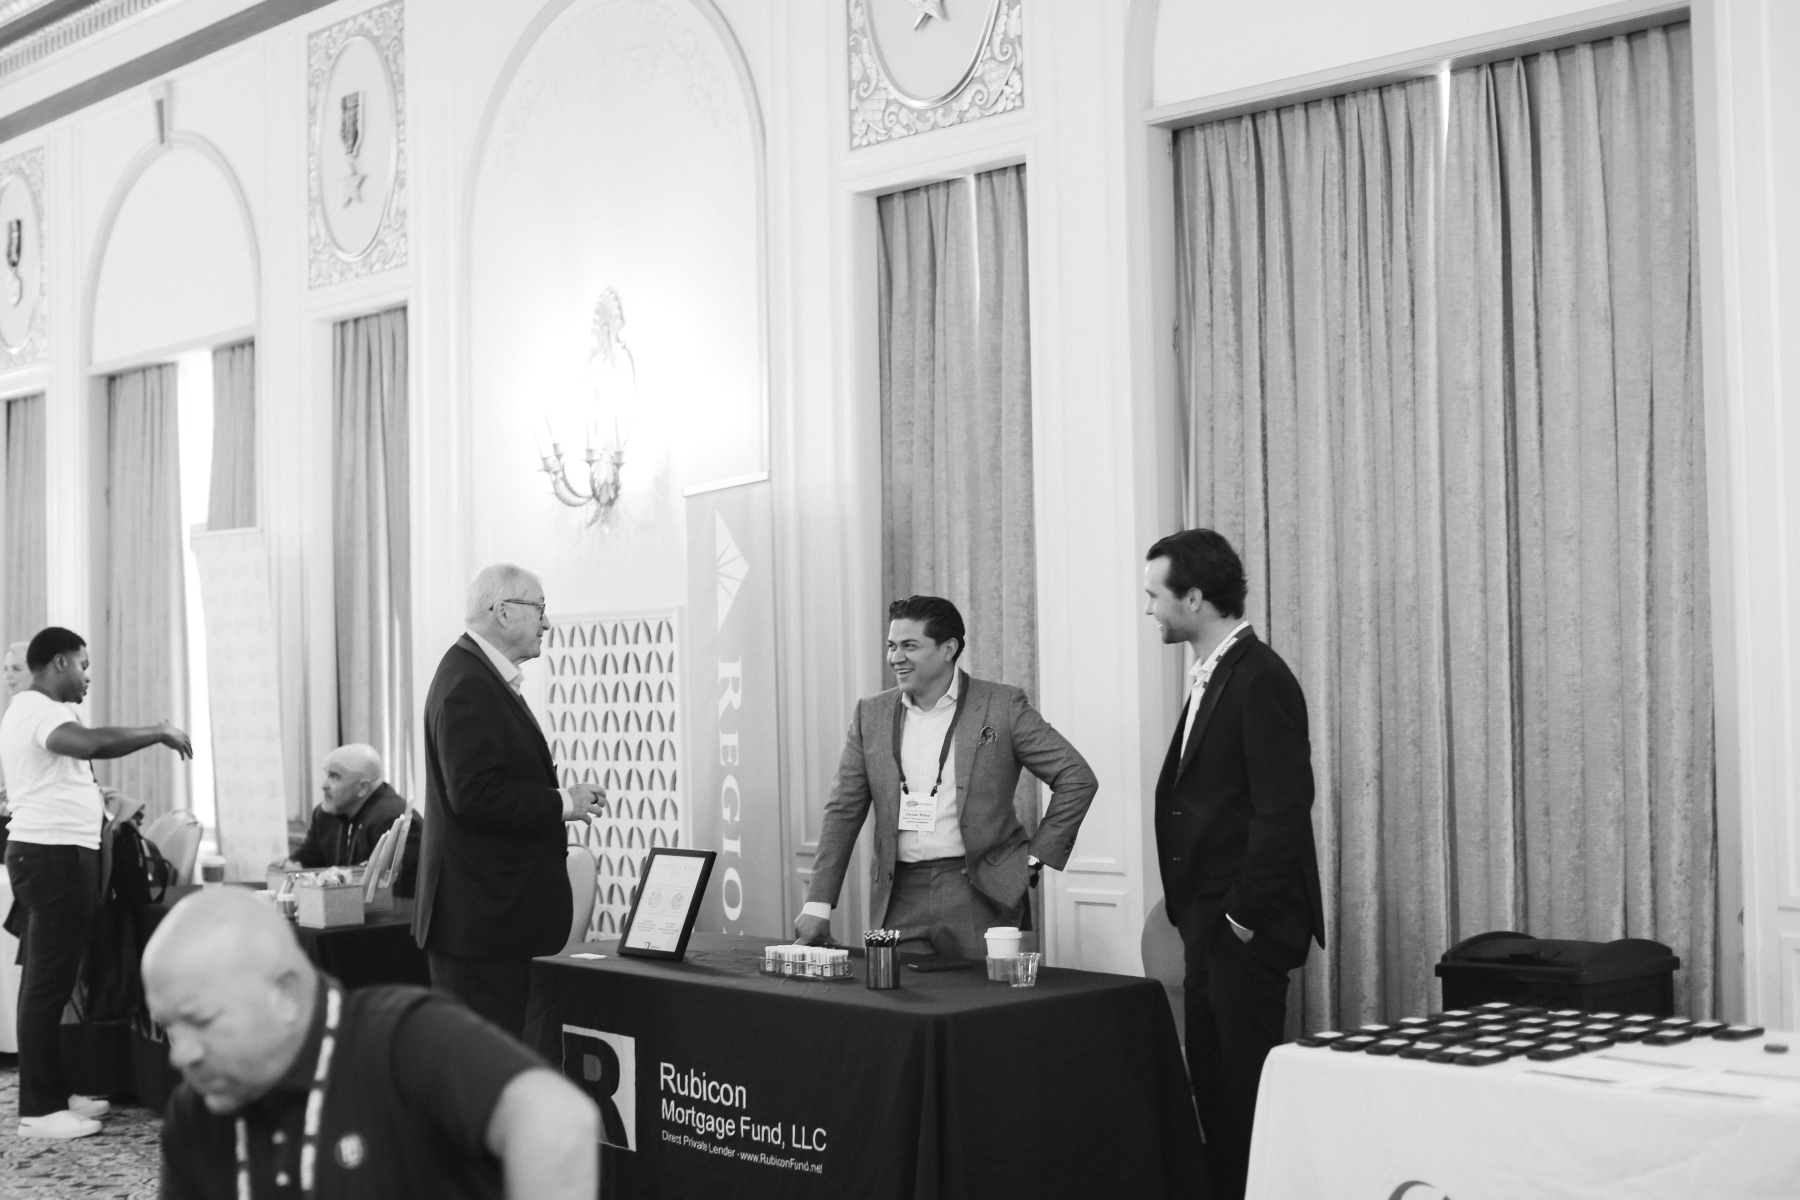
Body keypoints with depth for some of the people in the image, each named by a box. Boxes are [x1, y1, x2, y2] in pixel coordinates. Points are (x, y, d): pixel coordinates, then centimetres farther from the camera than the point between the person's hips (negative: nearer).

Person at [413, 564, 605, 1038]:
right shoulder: (466, 684, -16)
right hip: (479, 914, -10)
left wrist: (558, 804, 10)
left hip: (497, 910, 10)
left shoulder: (489, 677, 16)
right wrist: (562, 803, -15)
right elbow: (473, 793, -24)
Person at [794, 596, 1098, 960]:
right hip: (899, 900, 3)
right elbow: (843, 812, 10)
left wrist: (1034, 857, -3)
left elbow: (1078, 779, 0)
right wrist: (818, 905, 3)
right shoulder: (871, 714, 10)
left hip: (979, 898, -3)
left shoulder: (1002, 707, -1)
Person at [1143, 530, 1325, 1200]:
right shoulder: (1210, 678, 13)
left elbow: (1283, 810, -20)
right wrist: (1193, 912, 12)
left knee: (1245, 1087, -2)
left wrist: (1242, 915, -16)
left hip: (1244, 929, -9)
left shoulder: (1261, 679, -15)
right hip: (1209, 921, 9)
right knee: (1213, 1082, 12)